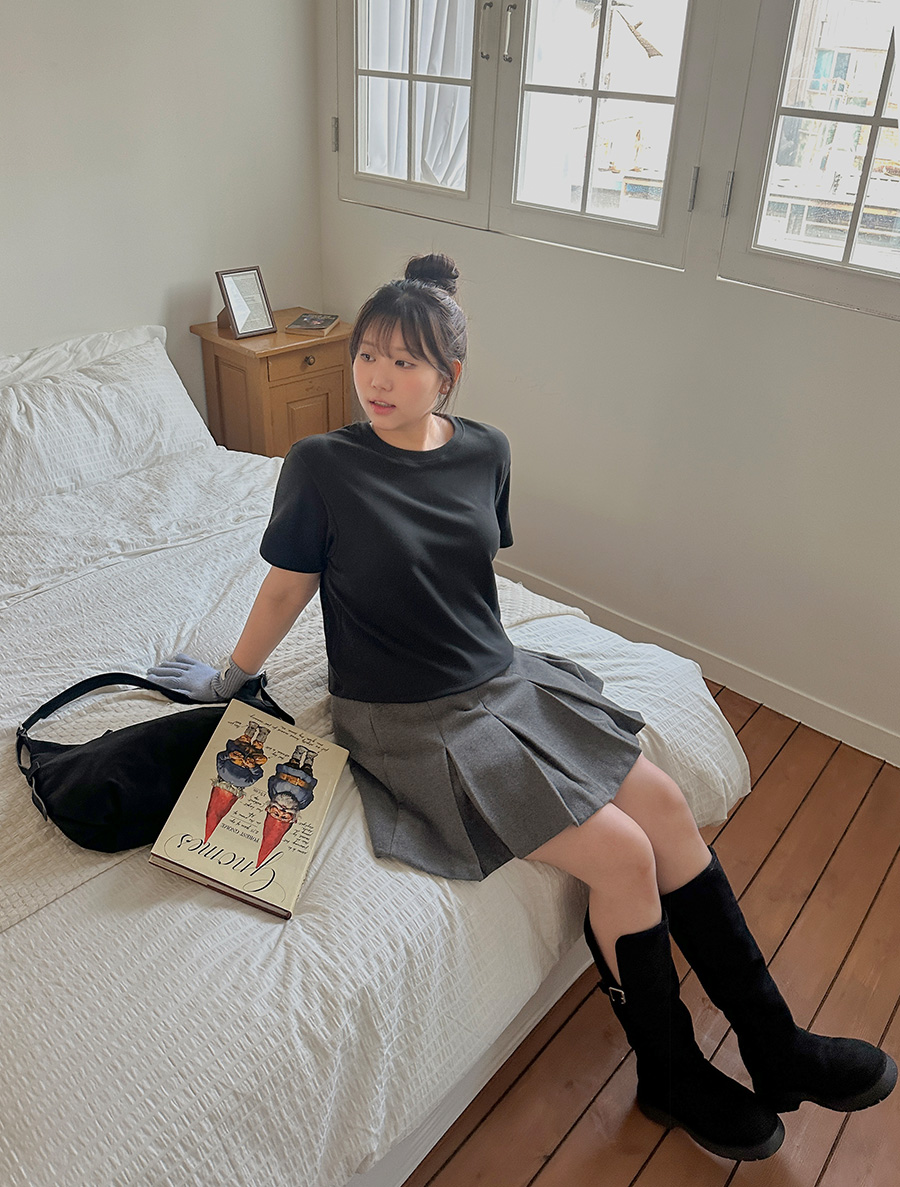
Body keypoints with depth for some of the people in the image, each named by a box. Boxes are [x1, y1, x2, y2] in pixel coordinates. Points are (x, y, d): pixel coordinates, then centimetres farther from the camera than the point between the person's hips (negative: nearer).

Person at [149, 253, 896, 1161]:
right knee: (622, 853, -13)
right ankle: (670, 1075, 14)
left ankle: (775, 1045, 15)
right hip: (408, 721, -6)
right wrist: (228, 680, 8)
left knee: (665, 803, -4)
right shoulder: (321, 467, -14)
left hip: (504, 679, 6)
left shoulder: (484, 453, 0)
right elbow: (287, 586, -2)